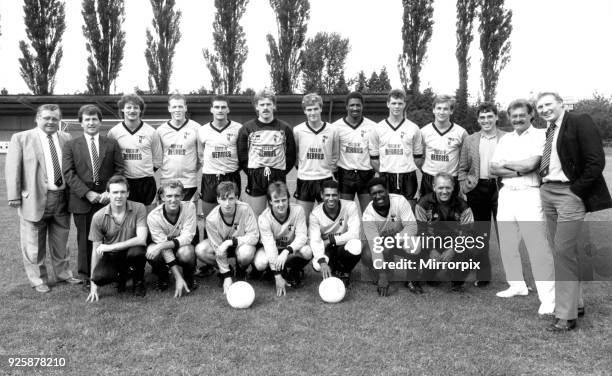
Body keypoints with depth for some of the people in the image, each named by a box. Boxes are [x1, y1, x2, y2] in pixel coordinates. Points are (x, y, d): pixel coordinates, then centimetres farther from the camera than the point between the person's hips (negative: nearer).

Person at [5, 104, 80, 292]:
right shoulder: (21, 138, -1)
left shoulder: (66, 139, 8)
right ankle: (38, 280, 21)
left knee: (61, 242, 16)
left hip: (62, 198, 3)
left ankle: (63, 273, 32)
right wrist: (14, 196, -9)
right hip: (35, 199, -3)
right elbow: (12, 169, -3)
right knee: (34, 245, 7)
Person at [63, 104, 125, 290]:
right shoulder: (71, 145, 7)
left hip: (107, 197, 1)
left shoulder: (112, 144, 9)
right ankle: (87, 277, 17)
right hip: (82, 200, 0)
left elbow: (119, 170, 4)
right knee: (85, 239, 5)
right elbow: (69, 174, -2)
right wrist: (87, 193, -12)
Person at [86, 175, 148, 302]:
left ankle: (138, 281, -2)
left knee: (137, 251, -35)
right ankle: (122, 276, 10)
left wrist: (110, 247, -23)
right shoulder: (99, 217, -9)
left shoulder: (139, 209, -13)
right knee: (100, 276, -28)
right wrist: (93, 285, -6)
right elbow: (96, 250, -4)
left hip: (131, 253, -1)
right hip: (111, 257, 1)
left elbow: (141, 239, -23)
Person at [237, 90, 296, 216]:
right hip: (255, 179, -1)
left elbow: (291, 154, 6)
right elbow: (241, 154, 4)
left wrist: (281, 172, 0)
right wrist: (251, 173, -1)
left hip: (278, 178, 1)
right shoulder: (247, 128, 3)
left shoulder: (285, 128, 5)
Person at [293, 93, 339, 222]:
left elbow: (335, 154, 11)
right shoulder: (297, 130, -3)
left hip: (325, 179, 1)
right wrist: (300, 166, 5)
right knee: (303, 220, 5)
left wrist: (331, 169, 4)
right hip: (304, 180, 0)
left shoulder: (332, 130, -1)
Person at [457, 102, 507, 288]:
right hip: (477, 189, 3)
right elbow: (462, 168, 11)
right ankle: (482, 275, 17)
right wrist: (463, 188, 0)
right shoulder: (470, 140, 9)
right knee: (480, 235, 8)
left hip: (500, 187, -2)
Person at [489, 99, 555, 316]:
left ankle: (548, 297, -2)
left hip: (529, 195, -6)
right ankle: (517, 285, 27)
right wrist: (519, 170, -10)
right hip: (506, 195, 6)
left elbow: (531, 163, -16)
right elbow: (493, 169, 5)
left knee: (538, 247, -7)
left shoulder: (540, 135, -3)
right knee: (507, 245, 11)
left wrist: (505, 164, -1)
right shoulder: (505, 139, 14)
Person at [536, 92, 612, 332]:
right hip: (547, 192, 8)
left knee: (564, 250, -9)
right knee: (561, 250, 13)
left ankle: (566, 316, 0)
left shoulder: (580, 123, -7)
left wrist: (576, 190, -13)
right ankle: (575, 303, 28)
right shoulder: (547, 131, 13)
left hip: (569, 193, -7)